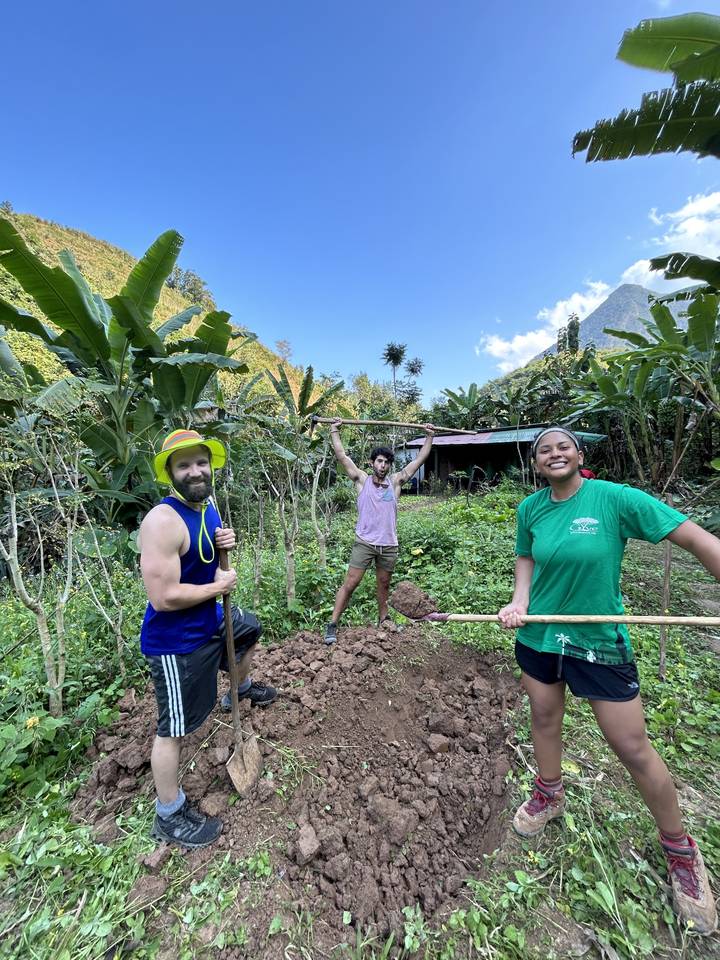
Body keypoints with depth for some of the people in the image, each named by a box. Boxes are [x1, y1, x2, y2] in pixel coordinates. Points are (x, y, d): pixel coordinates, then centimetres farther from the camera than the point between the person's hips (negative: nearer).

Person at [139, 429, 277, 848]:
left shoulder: (208, 506, -1)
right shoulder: (163, 521, -29)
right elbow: (164, 597, -32)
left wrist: (225, 545, -10)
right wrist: (220, 585, -18)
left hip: (209, 621, 9)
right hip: (176, 642, -9)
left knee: (250, 628, 32)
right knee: (175, 730, 8)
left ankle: (243, 688, 60)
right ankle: (170, 815, 34)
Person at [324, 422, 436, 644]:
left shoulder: (395, 482, 4)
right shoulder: (362, 480, -1)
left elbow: (420, 459, 7)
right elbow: (342, 456, -4)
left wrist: (429, 437, 8)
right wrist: (334, 431, -5)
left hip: (389, 545, 3)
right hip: (364, 543, -3)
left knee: (384, 585, 19)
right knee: (350, 584, -1)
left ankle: (383, 619, 39)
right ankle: (333, 624, 10)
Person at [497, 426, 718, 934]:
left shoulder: (614, 498, -16)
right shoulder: (530, 508, -3)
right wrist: (520, 601, -7)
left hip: (600, 641, -4)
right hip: (538, 634, 4)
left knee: (633, 747, 9)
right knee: (544, 718, 21)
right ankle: (550, 794, 49)